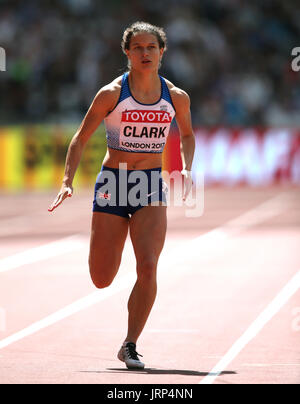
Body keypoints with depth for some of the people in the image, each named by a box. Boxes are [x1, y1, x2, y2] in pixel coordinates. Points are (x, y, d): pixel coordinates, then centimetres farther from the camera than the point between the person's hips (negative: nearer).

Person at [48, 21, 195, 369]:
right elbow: (80, 139, -1)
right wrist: (67, 182, -12)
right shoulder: (111, 94, -6)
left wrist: (186, 168, 4)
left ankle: (130, 345, -4)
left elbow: (187, 135, 21)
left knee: (147, 267, -19)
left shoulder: (176, 98, 2)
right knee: (101, 280, 1)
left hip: (151, 187, 1)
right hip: (112, 184, -1)